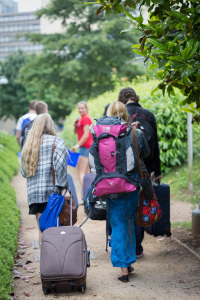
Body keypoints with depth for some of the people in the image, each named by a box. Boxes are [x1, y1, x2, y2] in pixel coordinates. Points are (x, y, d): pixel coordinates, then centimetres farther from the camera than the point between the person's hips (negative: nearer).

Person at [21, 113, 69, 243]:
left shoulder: (28, 144, 14)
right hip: (52, 191, -4)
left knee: (42, 229, 7)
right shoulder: (56, 141, -2)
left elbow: (23, 172, 17)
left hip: (34, 193, 5)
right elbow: (60, 165, -14)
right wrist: (62, 187, -14)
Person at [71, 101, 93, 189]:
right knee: (87, 173, 12)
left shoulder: (86, 118, -11)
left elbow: (86, 135, -17)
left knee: (81, 172, -14)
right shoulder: (81, 119, 18)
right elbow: (76, 132, 22)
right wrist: (75, 126, 2)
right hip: (87, 148, 10)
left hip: (85, 147, -10)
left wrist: (77, 145, -17)